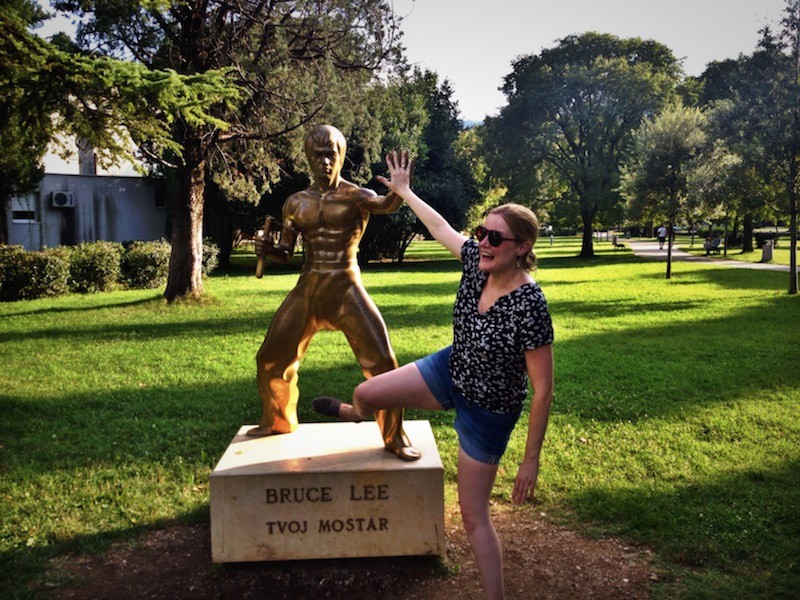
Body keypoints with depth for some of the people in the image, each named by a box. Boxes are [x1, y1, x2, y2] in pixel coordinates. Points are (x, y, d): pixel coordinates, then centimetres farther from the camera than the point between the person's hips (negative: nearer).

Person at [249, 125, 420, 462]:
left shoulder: (357, 196, -6)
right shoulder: (296, 203, 7)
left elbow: (387, 206, -29)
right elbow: (285, 255, 11)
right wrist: (268, 250, -13)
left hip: (346, 288, -4)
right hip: (307, 289, 4)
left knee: (382, 362, -13)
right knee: (270, 359, 10)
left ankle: (395, 437, 6)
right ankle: (277, 421, 37)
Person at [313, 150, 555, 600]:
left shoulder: (530, 306, -33)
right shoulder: (477, 261, -15)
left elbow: (543, 390, -27)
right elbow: (441, 228, 5)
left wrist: (532, 460, -22)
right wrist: (403, 191, 17)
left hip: (488, 412, -6)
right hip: (450, 371, 6)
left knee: (474, 514, 2)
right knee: (366, 393, 14)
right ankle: (357, 414, 55)